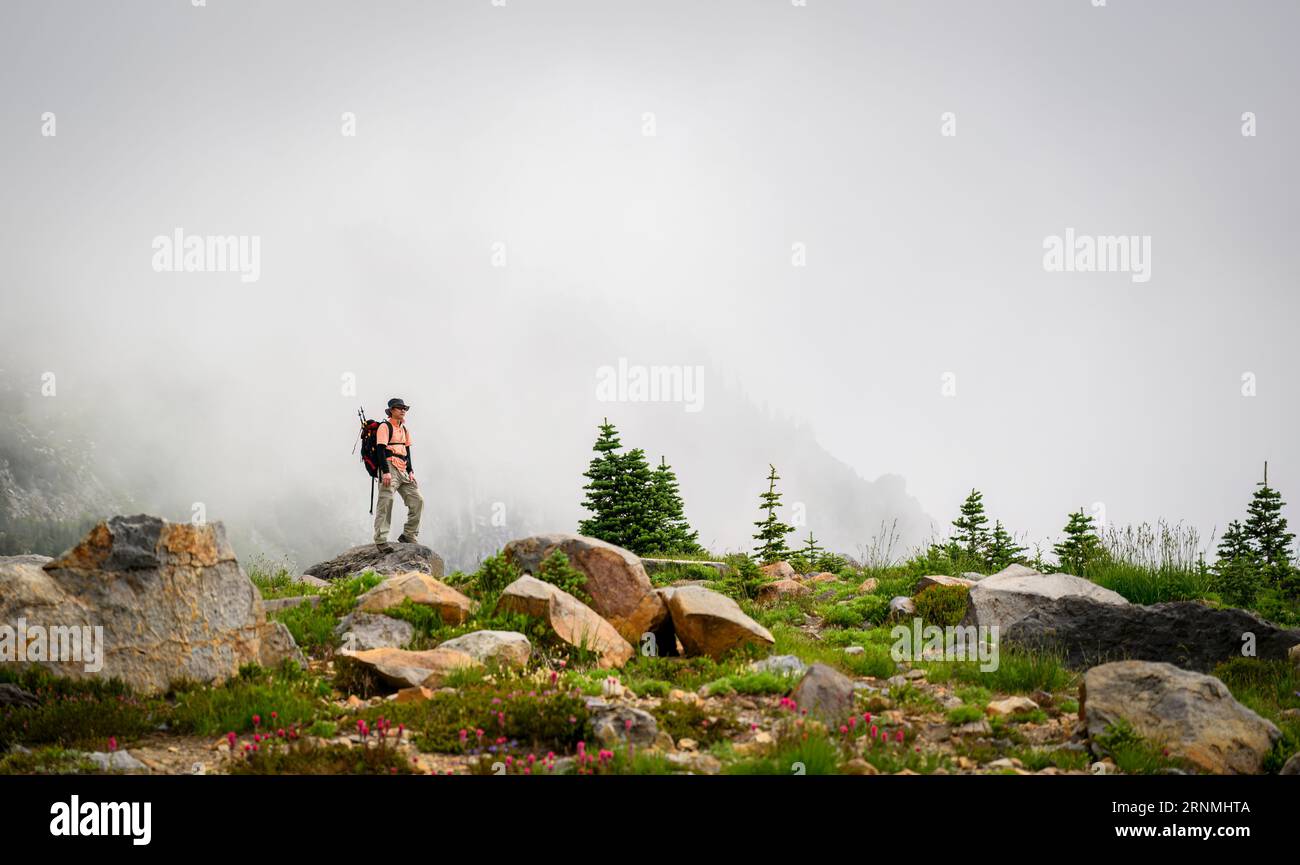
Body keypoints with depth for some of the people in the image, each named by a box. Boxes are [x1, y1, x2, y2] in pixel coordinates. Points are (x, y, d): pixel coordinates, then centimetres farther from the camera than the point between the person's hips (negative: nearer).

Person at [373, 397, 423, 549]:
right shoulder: (385, 427, -4)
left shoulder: (405, 429, 20)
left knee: (418, 500, 4)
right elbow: (381, 450, -12)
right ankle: (381, 540, -16)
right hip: (390, 470, -8)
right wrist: (385, 471, -20)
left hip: (403, 471, 8)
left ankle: (408, 535, 11)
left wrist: (410, 471, 10)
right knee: (386, 502, -15)